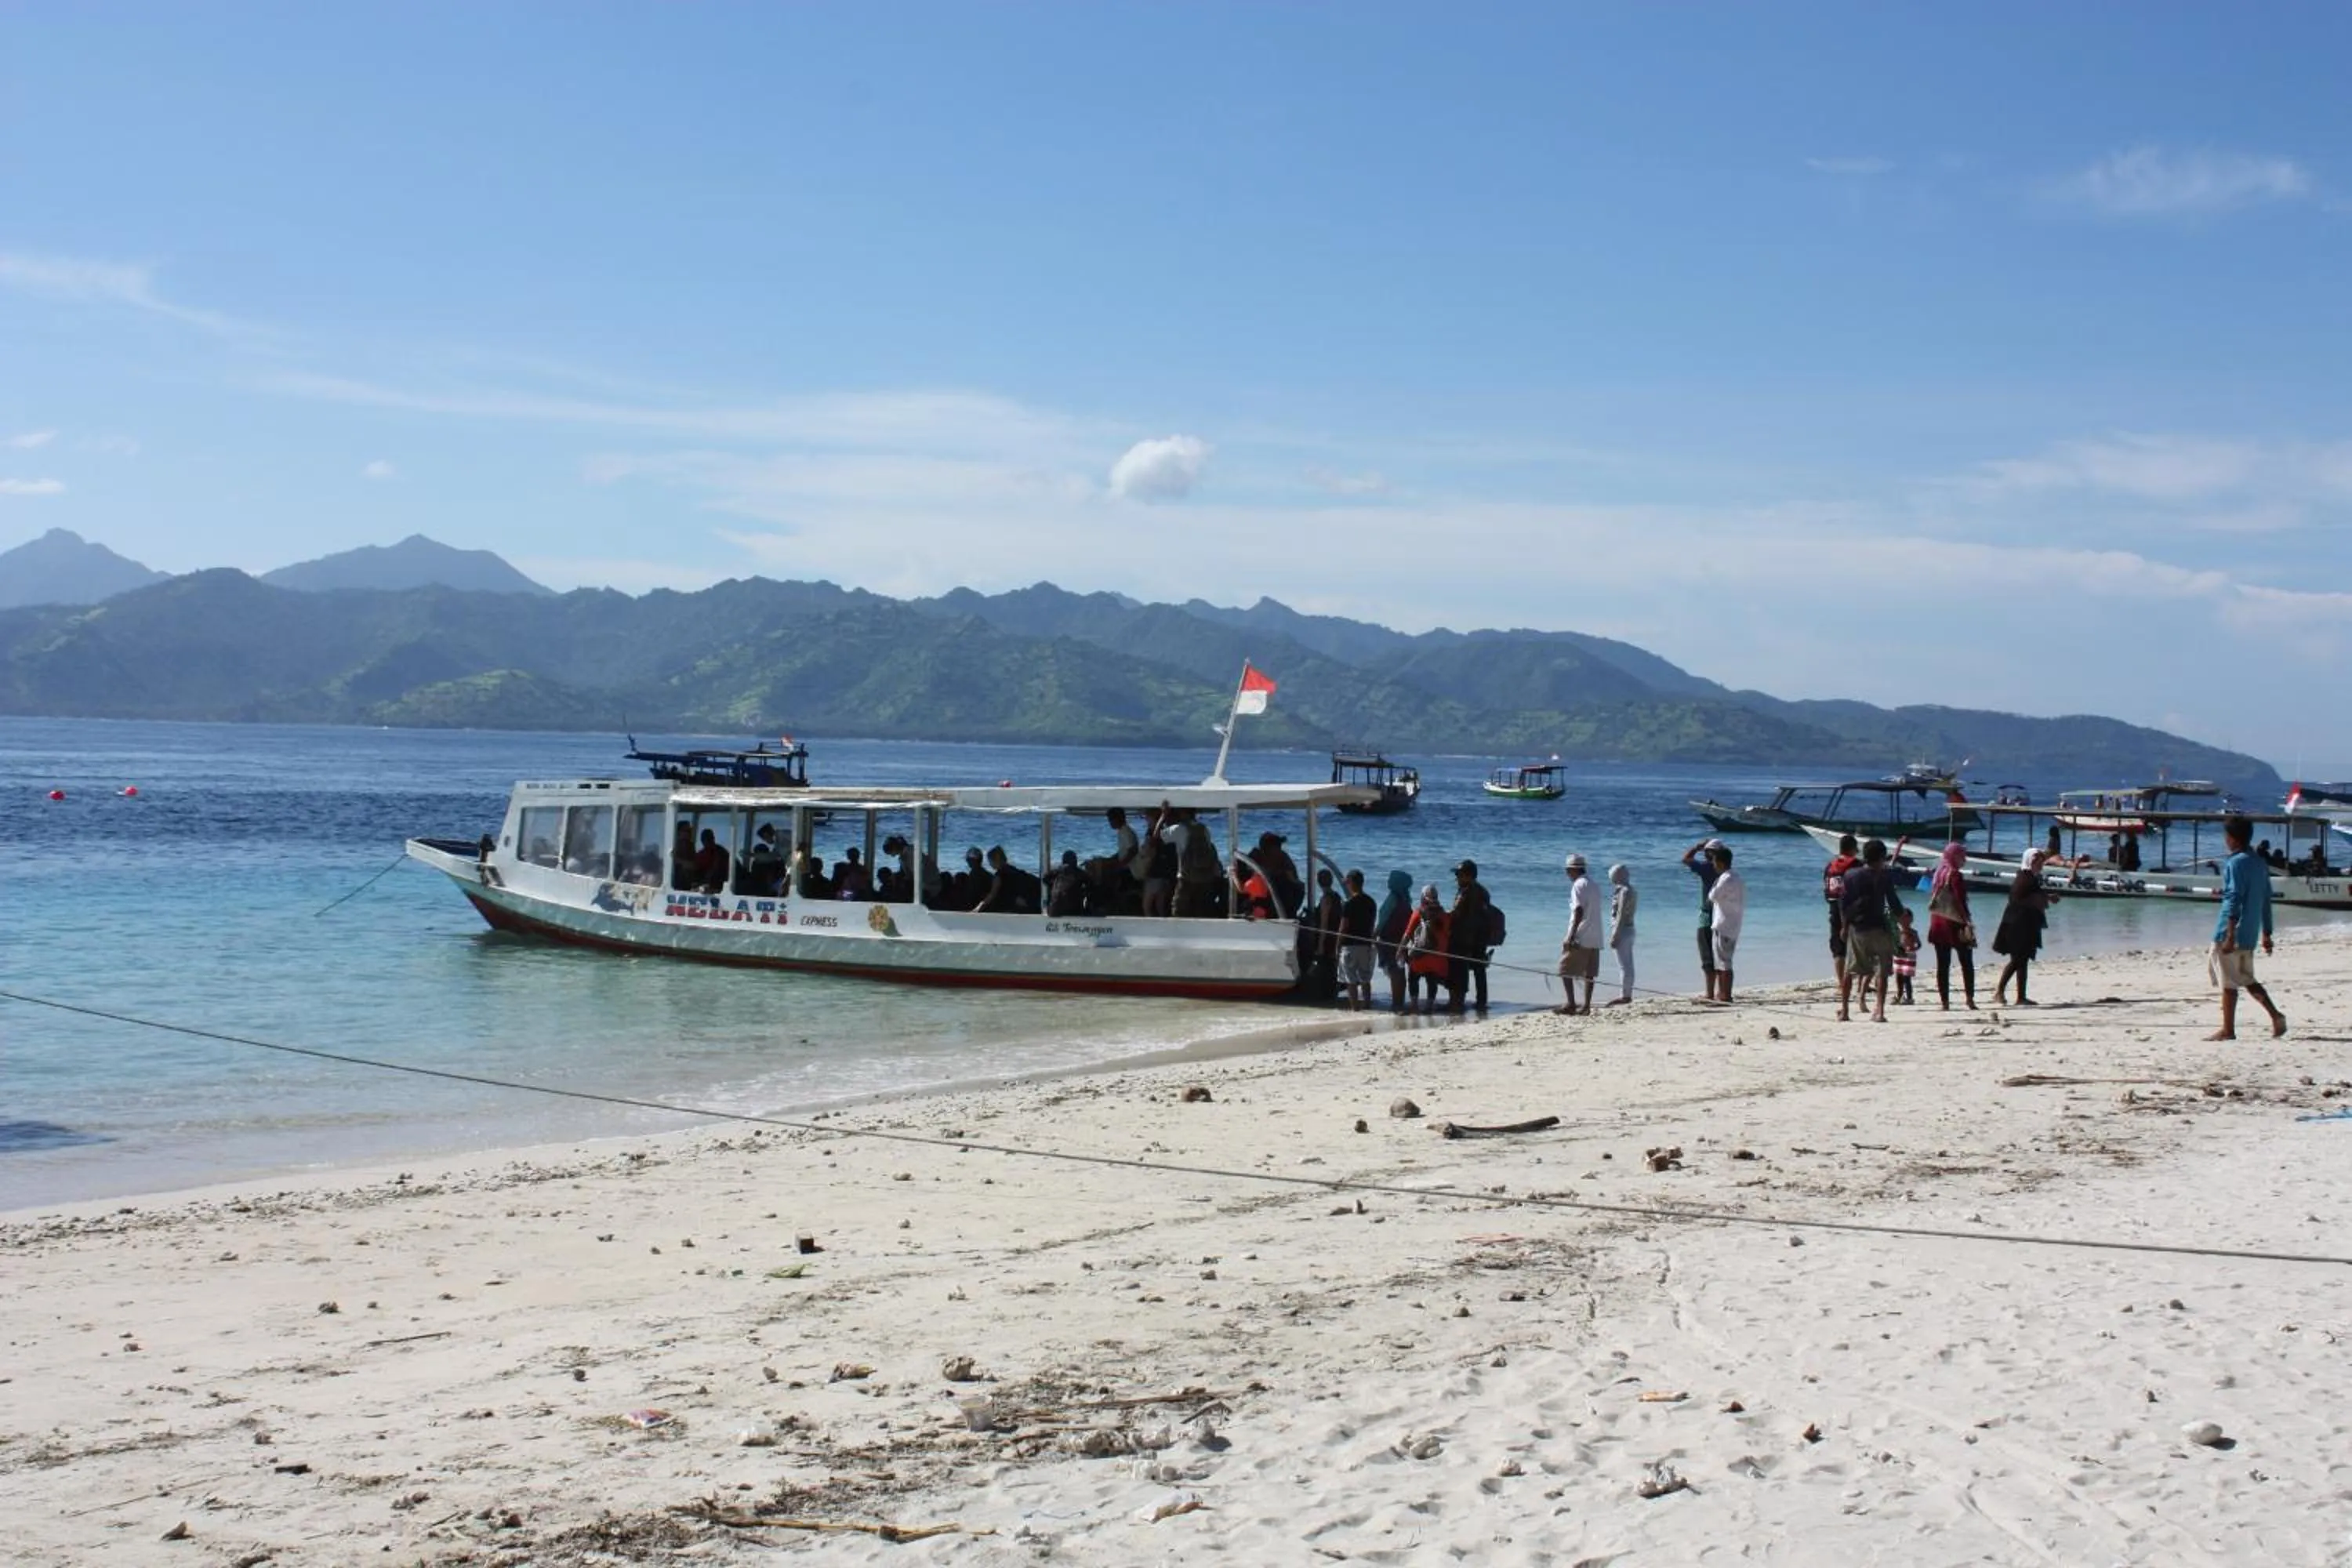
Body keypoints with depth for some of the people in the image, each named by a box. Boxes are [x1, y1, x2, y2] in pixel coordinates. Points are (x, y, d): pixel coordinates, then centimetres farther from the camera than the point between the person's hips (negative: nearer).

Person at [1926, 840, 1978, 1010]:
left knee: (1943, 964, 4)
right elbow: (1960, 901, -18)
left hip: (1937, 921, 6)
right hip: (1954, 923, -6)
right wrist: (1968, 922, -16)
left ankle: (1944, 1001, 2)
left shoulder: (1940, 873, 11)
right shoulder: (1956, 875, -11)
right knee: (1967, 963, 2)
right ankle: (1969, 997, -4)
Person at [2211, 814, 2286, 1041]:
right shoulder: (2260, 865, 13)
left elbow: (2234, 900, -19)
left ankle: (2228, 1029, 2)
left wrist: (2229, 935, -22)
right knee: (2247, 980, 17)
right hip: (2249, 935, 8)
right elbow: (2266, 902, 17)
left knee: (2228, 982, -1)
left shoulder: (2236, 863, -13)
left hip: (2230, 935, -8)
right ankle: (2276, 1015, 6)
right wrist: (2266, 934, 22)